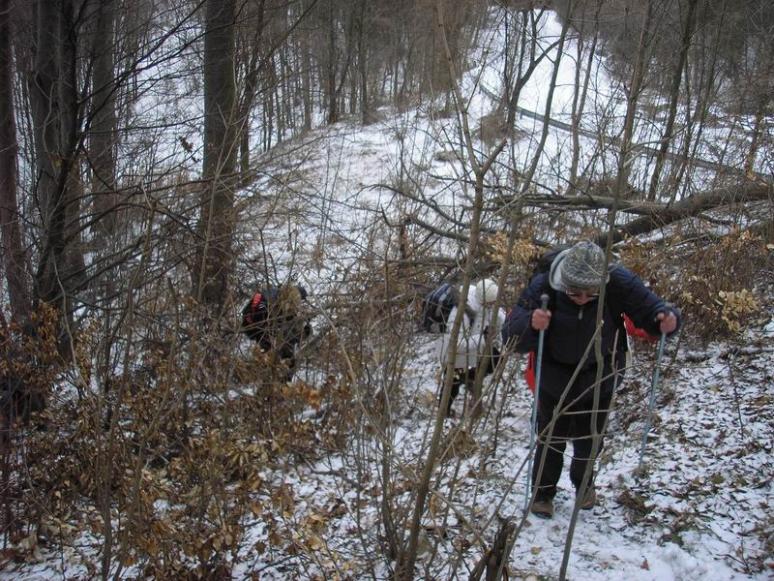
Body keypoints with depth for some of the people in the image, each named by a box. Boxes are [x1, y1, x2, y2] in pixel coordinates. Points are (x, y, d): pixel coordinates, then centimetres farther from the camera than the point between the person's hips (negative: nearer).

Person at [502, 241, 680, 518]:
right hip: (555, 378, -1)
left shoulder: (619, 283, -31)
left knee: (589, 439, 23)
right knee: (551, 438, 14)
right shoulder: (543, 287, -33)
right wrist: (531, 325, -53)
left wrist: (667, 319, -43)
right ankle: (543, 492, 37)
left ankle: (584, 483, 50)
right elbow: (510, 336, -31)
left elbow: (650, 308, -19)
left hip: (599, 379, 2)